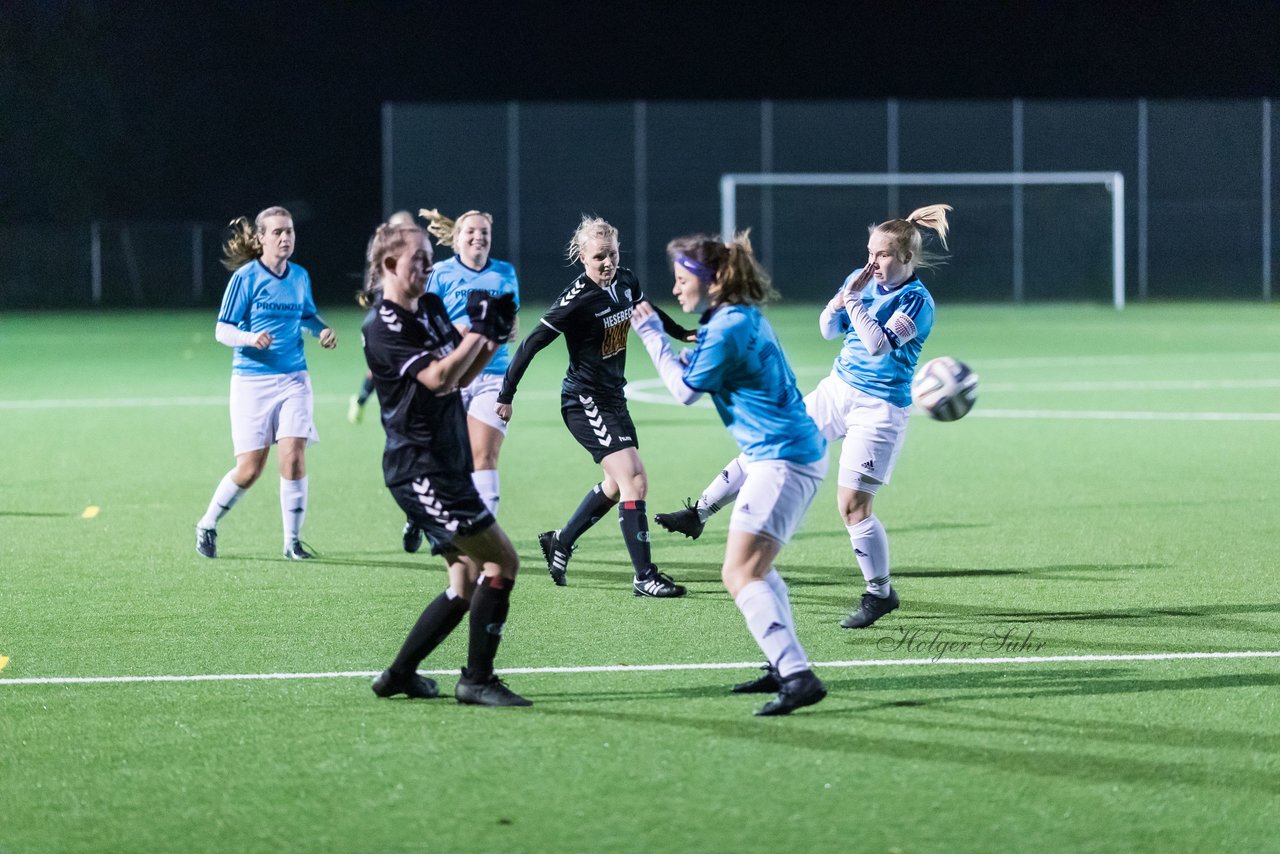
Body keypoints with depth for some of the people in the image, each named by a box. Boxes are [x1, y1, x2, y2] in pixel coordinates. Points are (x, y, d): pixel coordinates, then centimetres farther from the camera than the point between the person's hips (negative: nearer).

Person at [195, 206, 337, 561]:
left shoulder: (300, 276, 7)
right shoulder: (246, 277, -7)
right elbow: (222, 330, -7)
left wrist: (322, 329, 5)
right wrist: (250, 338, -27)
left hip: (293, 379, 4)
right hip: (252, 381, -4)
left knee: (294, 456, -10)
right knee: (249, 469, -3)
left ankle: (293, 540, 2)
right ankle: (207, 525, 20)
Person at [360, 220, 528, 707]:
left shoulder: (431, 309, 14)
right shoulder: (383, 328, -13)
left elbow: (461, 377, 21)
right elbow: (439, 378, -23)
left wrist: (493, 339, 6)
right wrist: (479, 331, -14)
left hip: (446, 465, 9)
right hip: (419, 469, -9)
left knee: (467, 584, 10)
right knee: (502, 561, -12)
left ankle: (400, 675, 18)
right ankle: (477, 680, -5)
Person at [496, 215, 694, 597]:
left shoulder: (626, 282, 0)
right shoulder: (577, 299, -21)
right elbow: (533, 343, -17)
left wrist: (683, 333, 34)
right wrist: (506, 396, -15)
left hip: (613, 398, 9)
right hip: (585, 402, -9)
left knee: (616, 485, 20)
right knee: (634, 479, -15)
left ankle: (560, 541, 38)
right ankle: (644, 576, -13)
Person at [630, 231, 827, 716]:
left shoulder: (726, 328, -17)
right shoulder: (745, 316, 13)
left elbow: (686, 392, -6)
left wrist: (652, 335, 1)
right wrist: (692, 360, 12)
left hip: (781, 461, -11)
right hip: (795, 453, 11)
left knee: (740, 575, -15)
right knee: (755, 566, 24)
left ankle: (798, 677, -25)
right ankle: (785, 667, 27)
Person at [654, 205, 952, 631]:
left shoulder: (916, 301, -17)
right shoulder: (862, 279, 3)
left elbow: (879, 344, -28)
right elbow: (829, 329, 6)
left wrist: (854, 299, -27)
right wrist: (840, 301, -14)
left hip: (880, 409, -7)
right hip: (838, 389, 7)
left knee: (852, 506, -8)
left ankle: (880, 593, 8)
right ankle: (698, 514, 16)